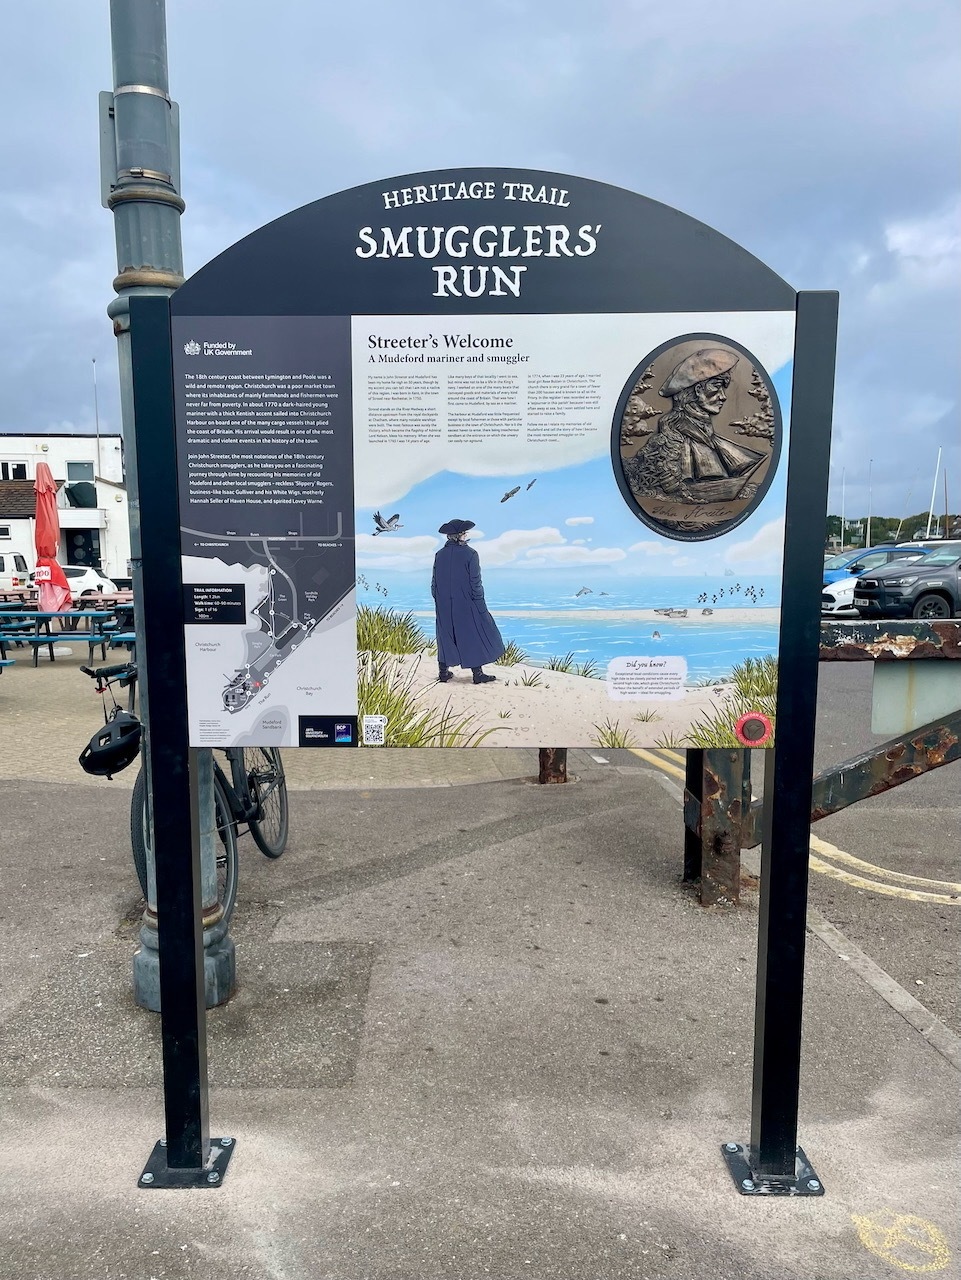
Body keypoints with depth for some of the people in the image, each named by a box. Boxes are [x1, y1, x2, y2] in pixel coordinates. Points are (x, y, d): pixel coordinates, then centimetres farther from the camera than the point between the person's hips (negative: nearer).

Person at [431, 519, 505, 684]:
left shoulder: (440, 555, 1)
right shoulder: (470, 554, -12)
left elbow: (434, 582, 5)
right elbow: (475, 583, -12)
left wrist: (438, 602, 15)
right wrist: (481, 605, -4)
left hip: (444, 607, 4)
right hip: (466, 604, -4)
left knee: (446, 636, 13)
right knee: (473, 636, 6)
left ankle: (443, 672, 18)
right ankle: (478, 674, 8)